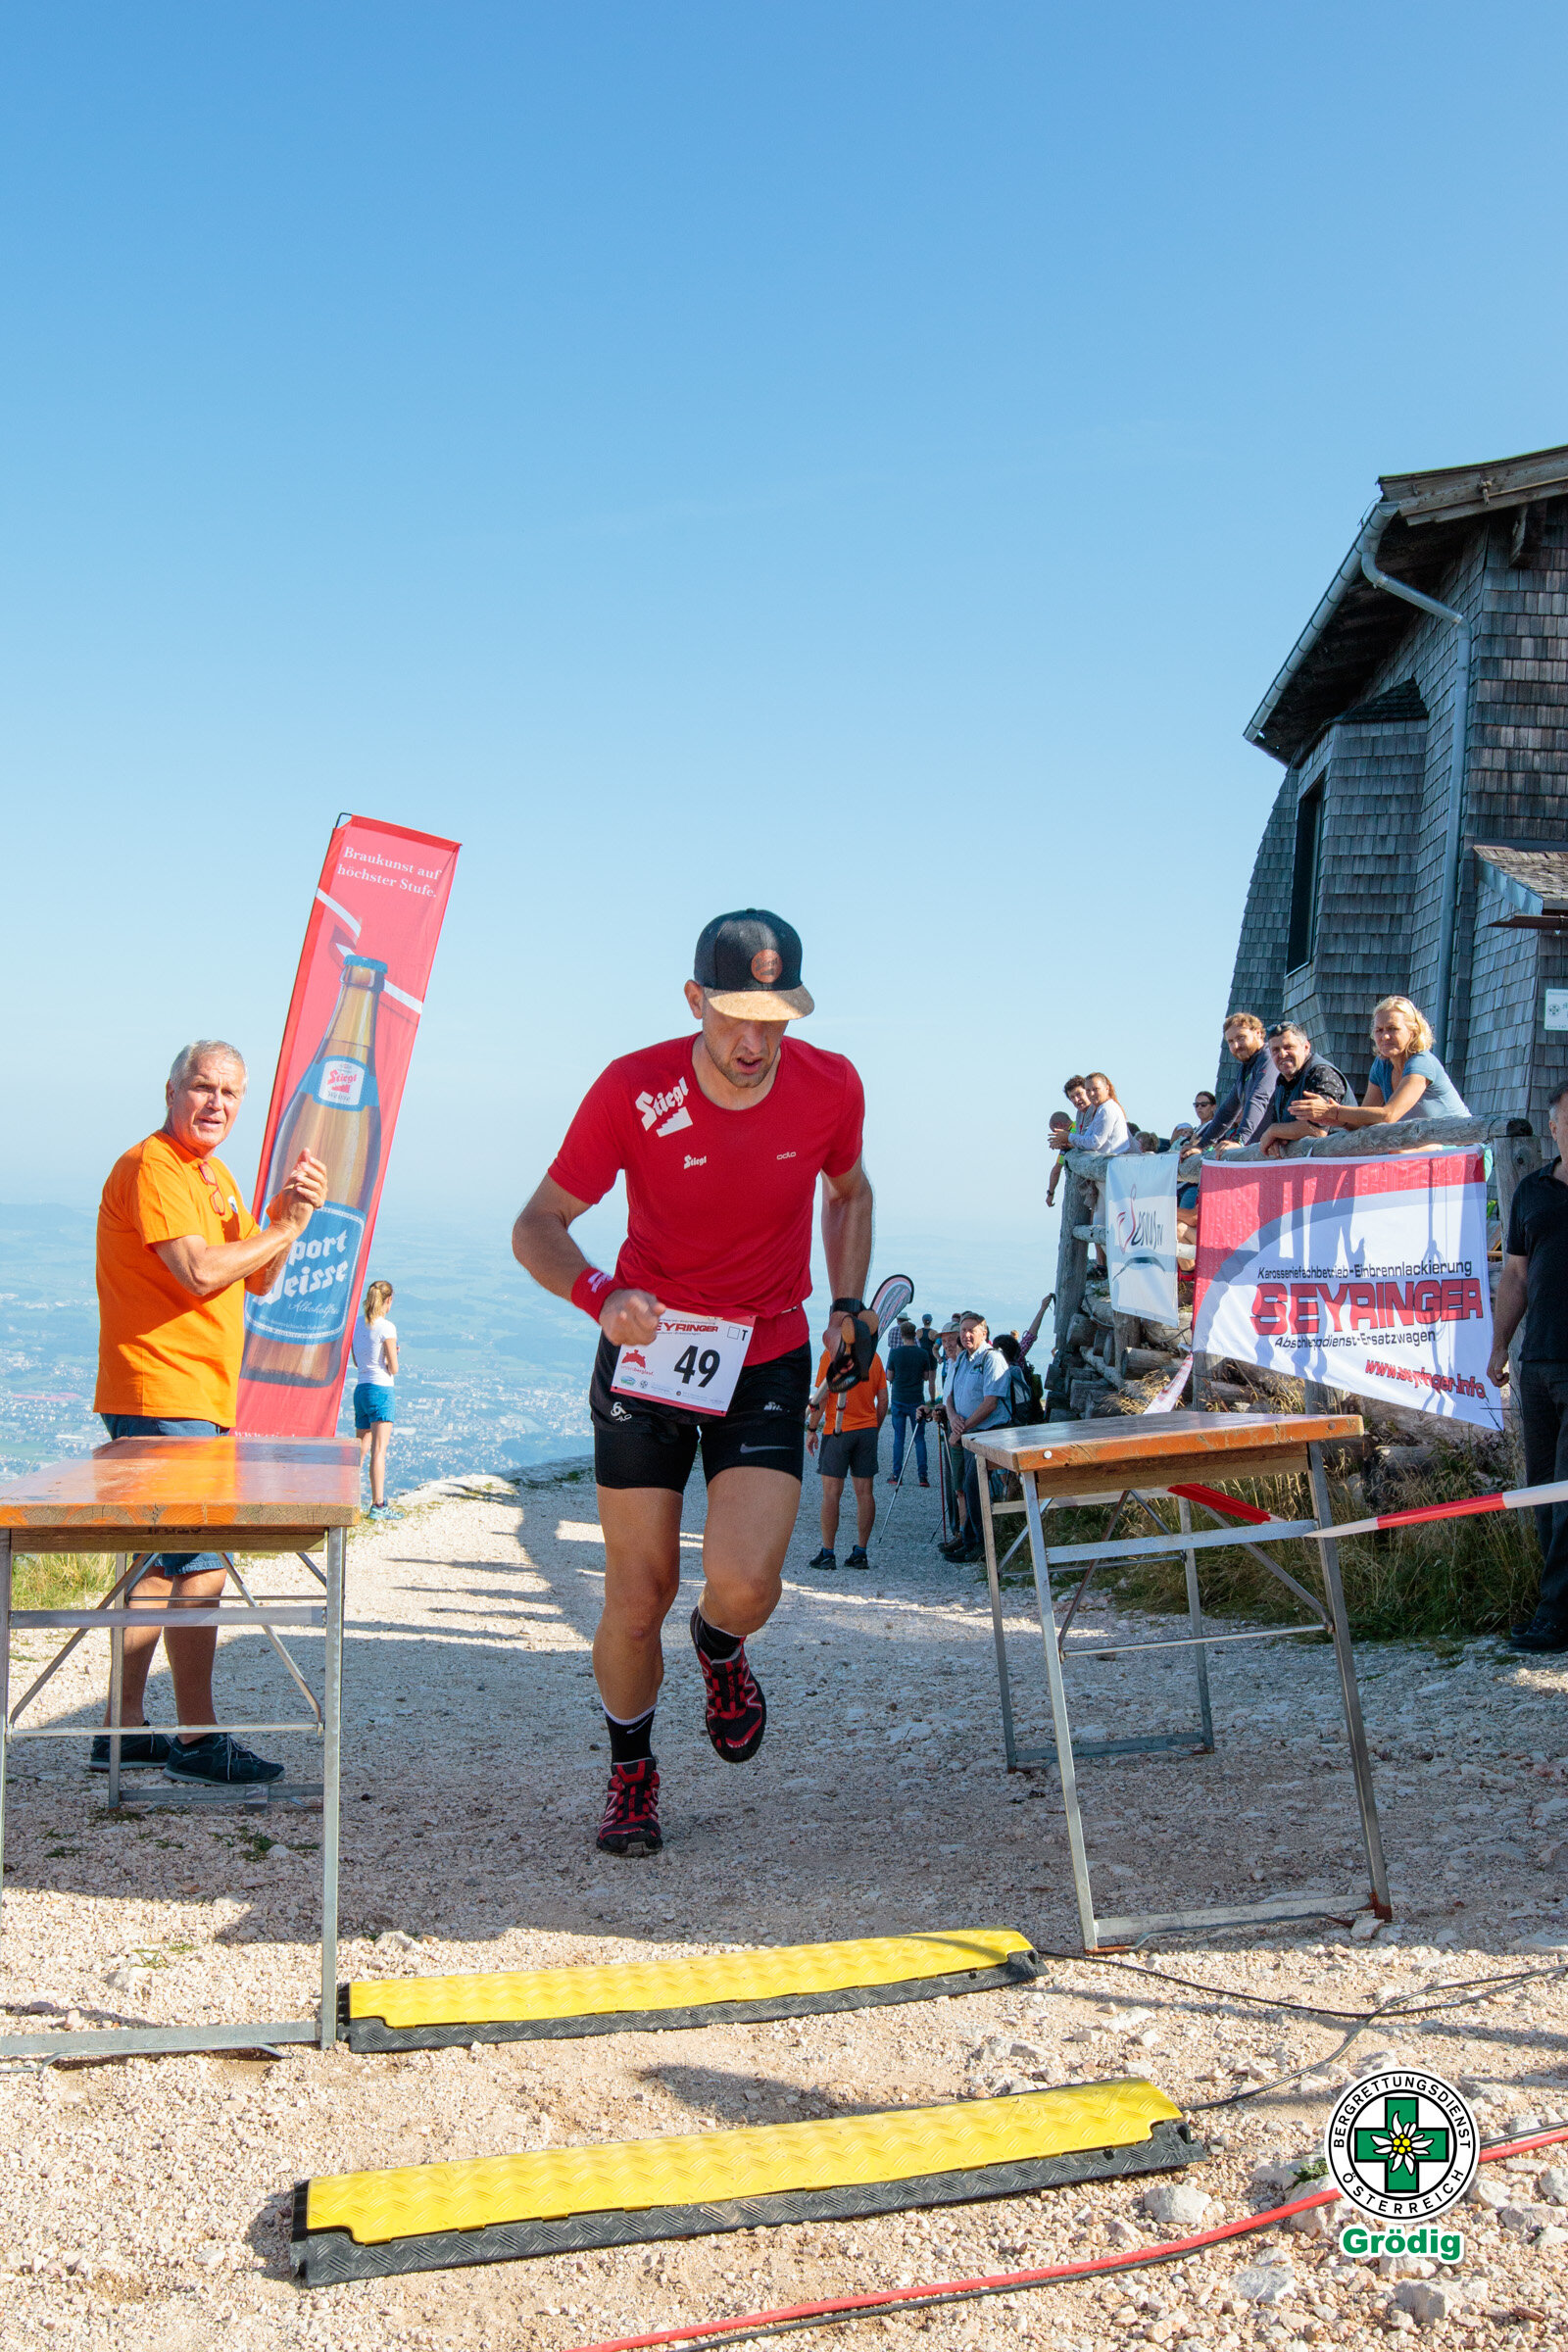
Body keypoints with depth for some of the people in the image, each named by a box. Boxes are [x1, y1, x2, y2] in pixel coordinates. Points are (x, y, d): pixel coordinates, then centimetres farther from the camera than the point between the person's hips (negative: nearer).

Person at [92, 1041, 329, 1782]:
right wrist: (284, 1227, -11)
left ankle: (125, 1728, 21)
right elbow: (199, 1272, -22)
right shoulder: (151, 1166, -11)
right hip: (160, 1396, -10)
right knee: (200, 1567, -9)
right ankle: (198, 1740, -3)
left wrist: (286, 1214, 1)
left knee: (162, 1566, 14)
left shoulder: (215, 1176, 20)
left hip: (199, 1400, 10)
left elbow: (257, 1279, 18)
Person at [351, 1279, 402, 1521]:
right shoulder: (387, 1327, -11)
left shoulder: (357, 1324, 10)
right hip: (380, 1390, -7)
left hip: (360, 1389, 7)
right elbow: (393, 1368, -10)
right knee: (379, 1450, -8)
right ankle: (378, 1505, -11)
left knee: (361, 1449, 16)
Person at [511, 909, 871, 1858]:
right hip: (647, 1354, -1)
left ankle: (720, 1649, 23)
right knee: (640, 1595, 2)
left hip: (768, 1360, 1)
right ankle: (632, 1770, 31)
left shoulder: (832, 1088, -9)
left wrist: (850, 1300, 3)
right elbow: (538, 1227, -10)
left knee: (745, 1584, -16)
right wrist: (600, 1294, -29)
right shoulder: (633, 1092, -17)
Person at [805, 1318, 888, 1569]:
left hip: (838, 1430, -5)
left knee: (832, 1491, -1)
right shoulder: (873, 1356, 10)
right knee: (865, 1492, 6)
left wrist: (811, 1429, -1)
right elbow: (883, 1399, 10)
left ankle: (828, 1553, -1)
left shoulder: (831, 1355, -5)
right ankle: (860, 1553, 8)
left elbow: (821, 1397, -9)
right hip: (868, 1429, 5)